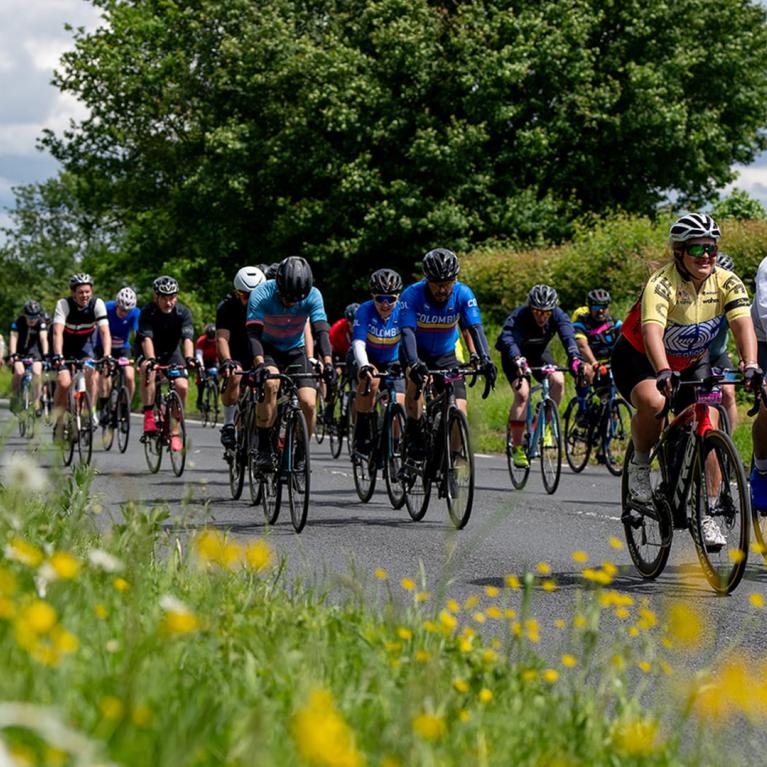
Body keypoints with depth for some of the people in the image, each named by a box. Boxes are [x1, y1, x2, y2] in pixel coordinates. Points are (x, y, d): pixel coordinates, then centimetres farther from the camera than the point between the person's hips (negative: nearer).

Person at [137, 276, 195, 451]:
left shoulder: (183, 312, -19)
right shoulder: (147, 312, -24)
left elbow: (187, 338, -32)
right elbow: (146, 338, -36)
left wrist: (189, 358, -51)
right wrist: (151, 359, -54)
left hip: (171, 352, 2)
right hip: (149, 352, -2)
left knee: (182, 386, -19)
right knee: (148, 370, -37)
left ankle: (174, 432, -5)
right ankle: (149, 416, -31)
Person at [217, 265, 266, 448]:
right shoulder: (227, 307, -22)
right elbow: (222, 338, -33)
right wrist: (227, 361, -52)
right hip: (235, 354, -3)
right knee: (234, 376, -32)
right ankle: (228, 425, -18)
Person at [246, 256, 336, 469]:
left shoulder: (313, 296, -20)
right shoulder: (262, 294, -25)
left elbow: (321, 331, -25)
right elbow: (254, 333, -33)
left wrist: (328, 363, -42)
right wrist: (259, 363, -50)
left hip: (296, 351, 2)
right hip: (269, 350, -2)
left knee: (309, 403, -17)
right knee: (271, 383, -34)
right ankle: (263, 448, -26)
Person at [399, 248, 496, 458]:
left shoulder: (463, 294, -20)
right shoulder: (412, 294, -26)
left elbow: (475, 328, -28)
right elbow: (407, 331, -36)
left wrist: (485, 359, -45)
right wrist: (413, 364, -52)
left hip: (446, 356, 2)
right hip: (417, 353, -2)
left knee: (459, 408, -13)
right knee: (417, 378, -36)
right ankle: (413, 433, -19)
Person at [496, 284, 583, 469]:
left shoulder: (558, 316, -23)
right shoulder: (518, 317, -33)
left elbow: (568, 336, -38)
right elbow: (509, 339, -49)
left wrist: (575, 359, -58)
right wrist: (518, 361, -69)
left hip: (538, 352, 4)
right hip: (515, 355, -4)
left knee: (558, 381, -23)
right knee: (522, 393, -25)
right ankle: (517, 447, -15)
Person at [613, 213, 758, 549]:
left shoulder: (727, 283, -16)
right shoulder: (662, 283, -29)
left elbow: (743, 324, -28)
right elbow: (652, 332, -43)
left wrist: (750, 366, -46)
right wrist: (663, 373, -60)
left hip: (691, 363, 5)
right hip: (639, 358, -5)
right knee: (653, 403, -35)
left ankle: (706, 513, -1)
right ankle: (639, 465, -6)